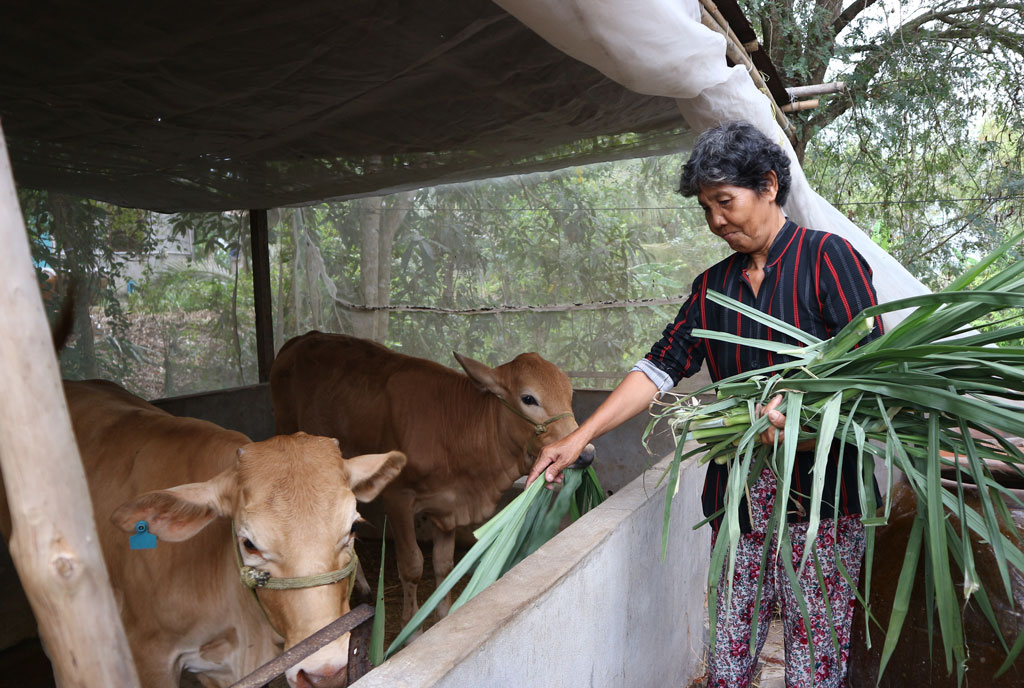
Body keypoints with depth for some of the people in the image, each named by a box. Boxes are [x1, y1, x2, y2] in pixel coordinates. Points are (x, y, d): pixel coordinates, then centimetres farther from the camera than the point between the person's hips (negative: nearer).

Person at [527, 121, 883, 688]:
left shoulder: (827, 257, 0)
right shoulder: (712, 286, 14)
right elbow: (661, 366, 8)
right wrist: (579, 438, 0)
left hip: (819, 490, -4)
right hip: (736, 490, 4)